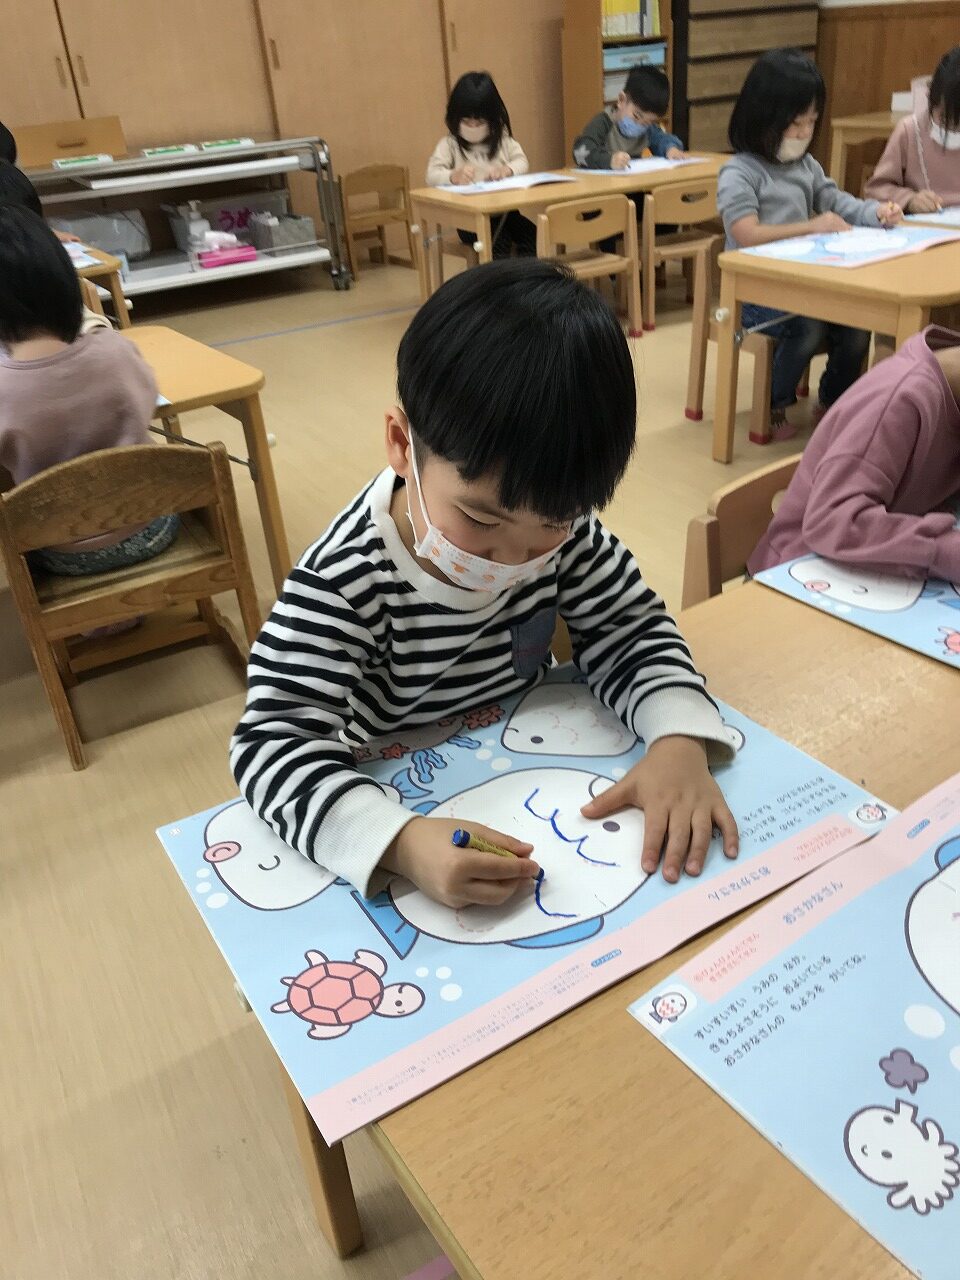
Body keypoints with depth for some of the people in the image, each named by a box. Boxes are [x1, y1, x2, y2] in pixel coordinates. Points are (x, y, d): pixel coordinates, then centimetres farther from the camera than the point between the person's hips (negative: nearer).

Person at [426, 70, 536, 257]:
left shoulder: (503, 140, 11)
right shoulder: (449, 145, -1)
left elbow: (522, 162, 7)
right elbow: (432, 175, -12)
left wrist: (507, 170, -18)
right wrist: (454, 176, -35)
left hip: (505, 211, 4)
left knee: (531, 233, -21)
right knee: (499, 242, -29)